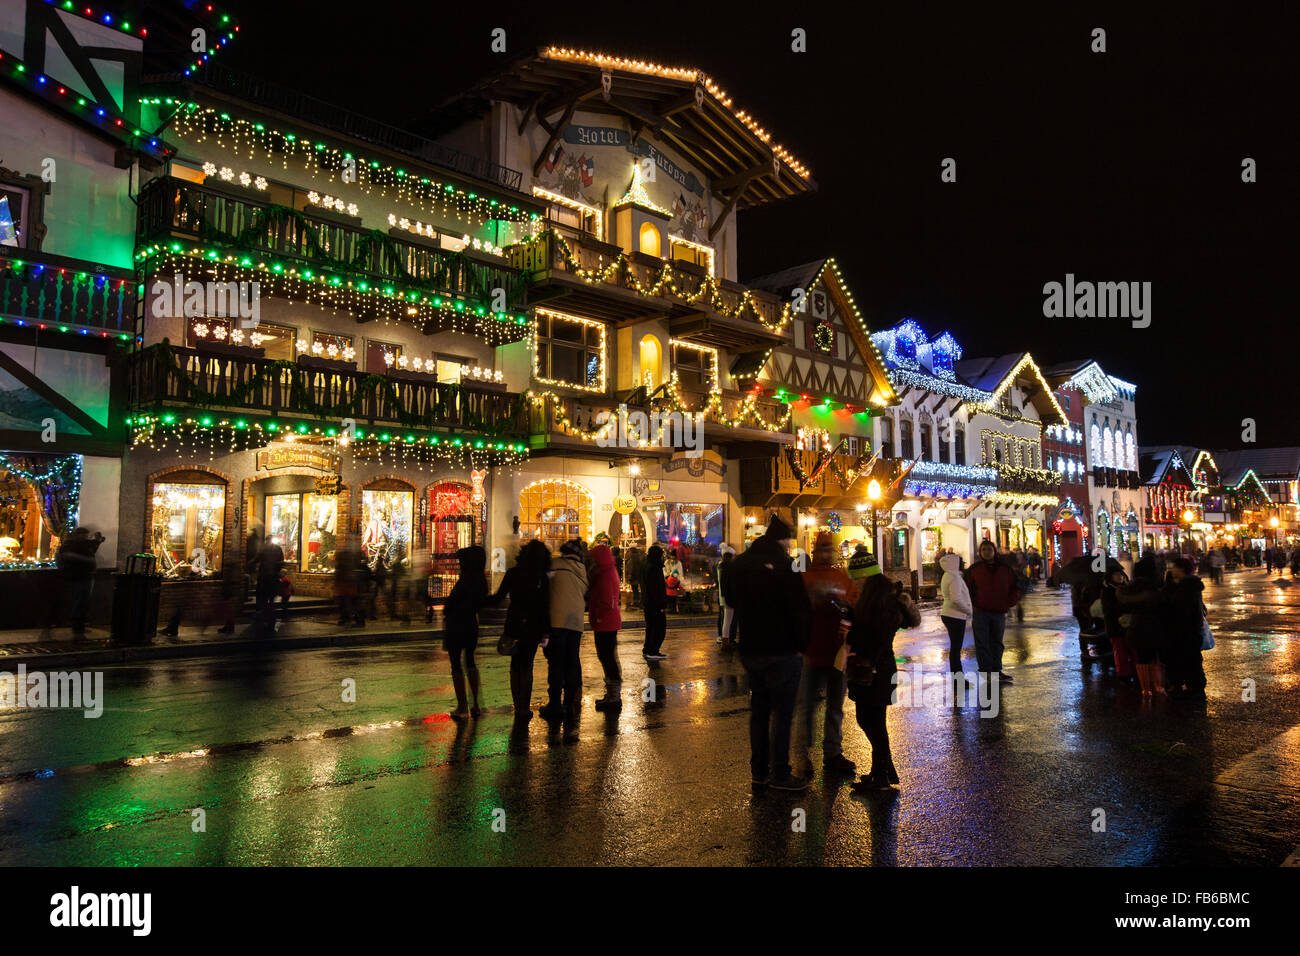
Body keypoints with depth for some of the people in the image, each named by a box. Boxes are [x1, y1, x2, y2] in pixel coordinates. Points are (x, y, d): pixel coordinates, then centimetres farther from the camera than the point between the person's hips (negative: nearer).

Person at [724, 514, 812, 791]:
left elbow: (731, 600, 18)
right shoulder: (783, 566, -17)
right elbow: (801, 610, -16)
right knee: (782, 713, 3)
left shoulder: (740, 564, 5)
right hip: (782, 652, -7)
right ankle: (780, 775, 9)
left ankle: (758, 771, 24)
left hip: (749, 651, 7)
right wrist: (801, 645, -5)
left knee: (759, 710, 16)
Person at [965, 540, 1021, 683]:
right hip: (980, 612, -2)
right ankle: (985, 670, 3)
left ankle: (996, 670, 18)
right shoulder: (974, 569, 1)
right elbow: (966, 588, 7)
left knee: (997, 643, 11)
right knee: (982, 643, -2)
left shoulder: (1005, 569, 6)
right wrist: (972, 605, -3)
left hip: (999, 613, 2)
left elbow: (1015, 587, 14)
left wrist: (1009, 604, 3)